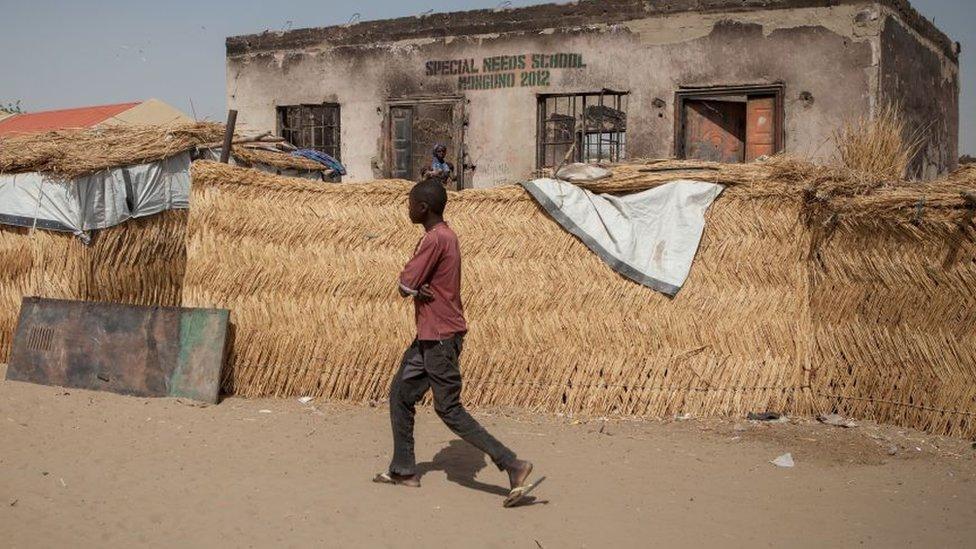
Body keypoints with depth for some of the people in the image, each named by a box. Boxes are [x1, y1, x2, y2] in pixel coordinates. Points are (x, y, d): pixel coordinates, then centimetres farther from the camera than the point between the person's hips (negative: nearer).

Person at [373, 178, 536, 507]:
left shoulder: (435, 239, -19)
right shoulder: (445, 236, 13)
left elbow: (405, 284, -20)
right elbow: (411, 285, 12)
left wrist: (412, 285, 2)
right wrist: (418, 287, -10)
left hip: (440, 338, -10)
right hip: (431, 335, 10)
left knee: (450, 409, -6)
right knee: (401, 393, 16)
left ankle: (512, 465, -8)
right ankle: (403, 470, 24)